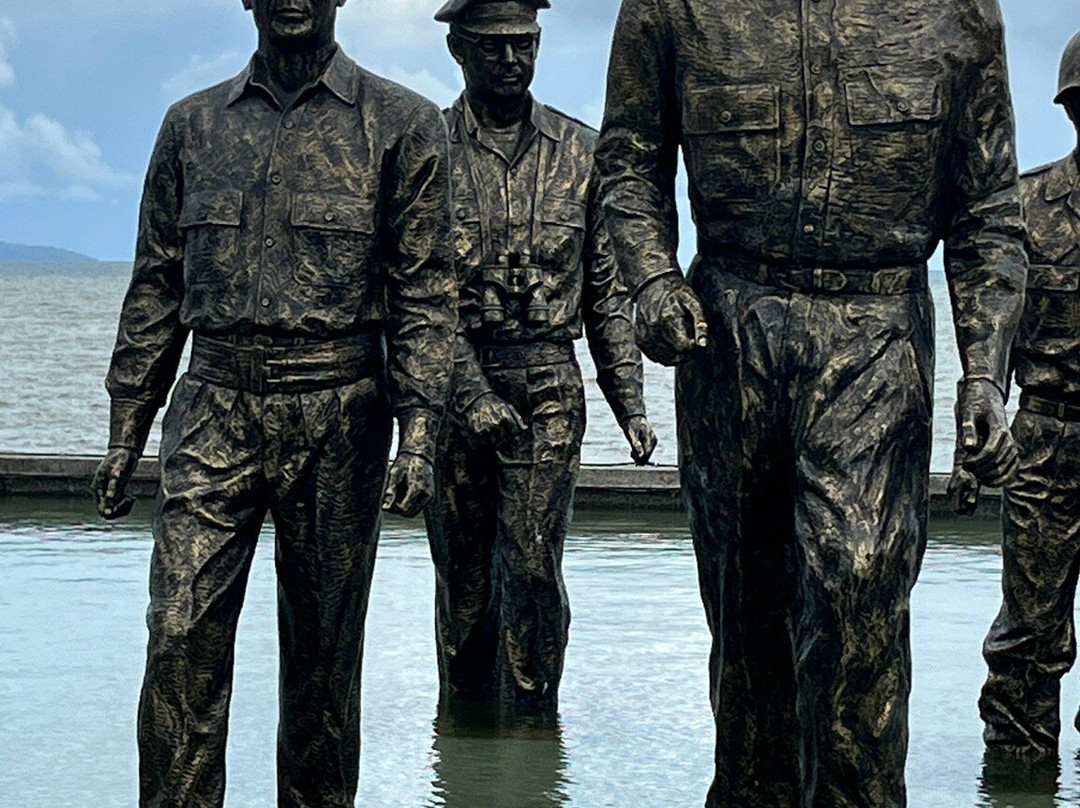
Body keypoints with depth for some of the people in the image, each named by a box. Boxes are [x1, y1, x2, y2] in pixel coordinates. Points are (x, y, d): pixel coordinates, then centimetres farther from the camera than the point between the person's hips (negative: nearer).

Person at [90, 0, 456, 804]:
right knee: (181, 634, -9)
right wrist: (125, 434, 10)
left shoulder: (401, 124, 3)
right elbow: (156, 289, 14)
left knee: (324, 648, 5)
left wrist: (419, 432, -11)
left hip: (337, 416, -2)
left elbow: (426, 291, -1)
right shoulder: (193, 125, 12)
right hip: (215, 412, 2)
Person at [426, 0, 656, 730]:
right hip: (450, 388, 0)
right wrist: (471, 394, -18)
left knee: (531, 562, -8)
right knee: (462, 574, 7)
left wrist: (629, 402, 6)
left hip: (549, 393, 1)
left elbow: (607, 290, 13)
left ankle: (530, 725, -2)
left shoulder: (580, 152, 9)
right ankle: (464, 724, 20)